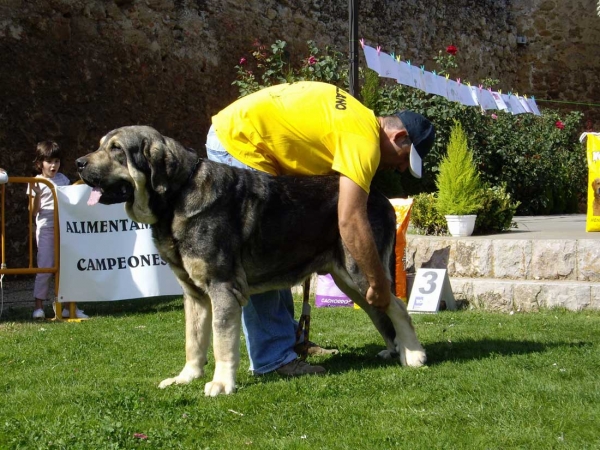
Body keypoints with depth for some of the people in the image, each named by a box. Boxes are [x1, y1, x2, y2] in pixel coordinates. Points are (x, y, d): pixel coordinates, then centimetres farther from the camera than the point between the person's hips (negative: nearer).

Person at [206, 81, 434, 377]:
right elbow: (350, 220, -25)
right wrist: (378, 283, -17)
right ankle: (272, 358, -4)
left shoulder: (359, 119, 10)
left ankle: (287, 337, 25)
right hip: (238, 144, -10)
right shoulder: (364, 139, -18)